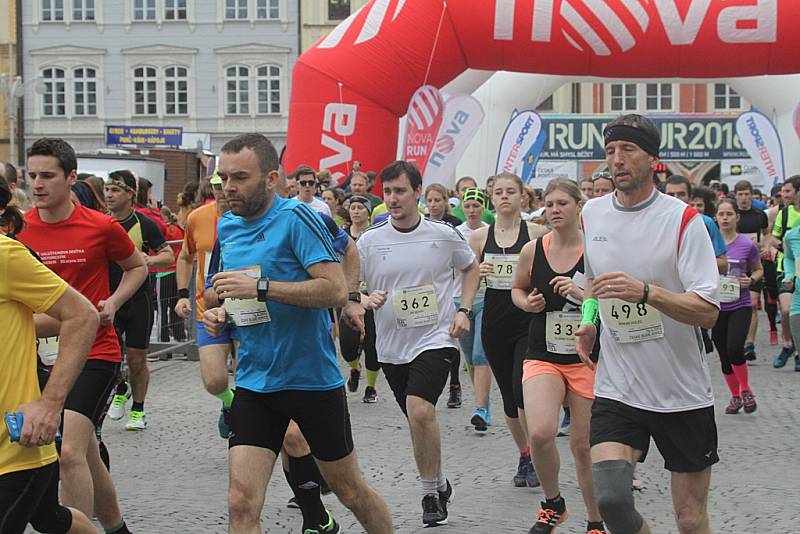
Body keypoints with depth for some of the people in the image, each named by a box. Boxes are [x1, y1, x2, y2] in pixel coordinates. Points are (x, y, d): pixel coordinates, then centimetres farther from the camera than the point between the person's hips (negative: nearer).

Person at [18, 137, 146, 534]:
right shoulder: (17, 229, 1)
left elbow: (137, 267, 10)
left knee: (70, 453, -19)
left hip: (94, 352, -4)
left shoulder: (101, 227, -8)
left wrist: (113, 302, -5)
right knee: (88, 457, 17)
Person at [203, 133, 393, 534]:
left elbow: (336, 289, -23)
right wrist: (222, 313, 1)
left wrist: (260, 287, -27)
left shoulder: (295, 217, -14)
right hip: (254, 383, 5)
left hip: (314, 378, -5)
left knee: (350, 491, 13)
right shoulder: (227, 226, 7)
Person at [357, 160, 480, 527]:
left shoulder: (444, 234, -4)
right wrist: (368, 300, -17)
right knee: (418, 419, 15)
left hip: (436, 338, -3)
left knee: (419, 409, -24)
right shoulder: (369, 240, -2)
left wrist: (464, 310, 3)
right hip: (392, 346, 3)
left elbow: (470, 267, 14)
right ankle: (439, 484, 37)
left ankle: (430, 493, -6)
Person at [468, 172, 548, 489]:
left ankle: (535, 453, -1)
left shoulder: (537, 233, -1)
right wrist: (479, 273, -10)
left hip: (529, 322, -3)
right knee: (508, 395, 10)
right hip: (495, 323, 3)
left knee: (522, 388, -19)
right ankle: (524, 455, 27)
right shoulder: (479, 237, 6)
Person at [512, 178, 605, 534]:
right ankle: (552, 504, 9)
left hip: (587, 358, -1)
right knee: (540, 434, -19)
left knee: (583, 445, 5)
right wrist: (527, 303, -3)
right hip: (543, 356, 2)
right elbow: (517, 289, 19)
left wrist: (581, 295, -21)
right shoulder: (532, 251, 1)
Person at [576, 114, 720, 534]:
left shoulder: (684, 220, -9)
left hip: (683, 394, -3)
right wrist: (588, 319, 7)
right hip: (616, 390, 3)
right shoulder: (592, 213, 6)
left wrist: (645, 292, -30)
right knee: (610, 499, -17)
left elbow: (708, 311, -16)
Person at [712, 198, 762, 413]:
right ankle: (735, 396, 28)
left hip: (740, 306, -2)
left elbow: (759, 270, 11)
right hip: (716, 307, 3)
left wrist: (751, 280, -9)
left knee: (734, 349, -19)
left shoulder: (747, 245, -4)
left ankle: (745, 389, 6)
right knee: (724, 356, 9)